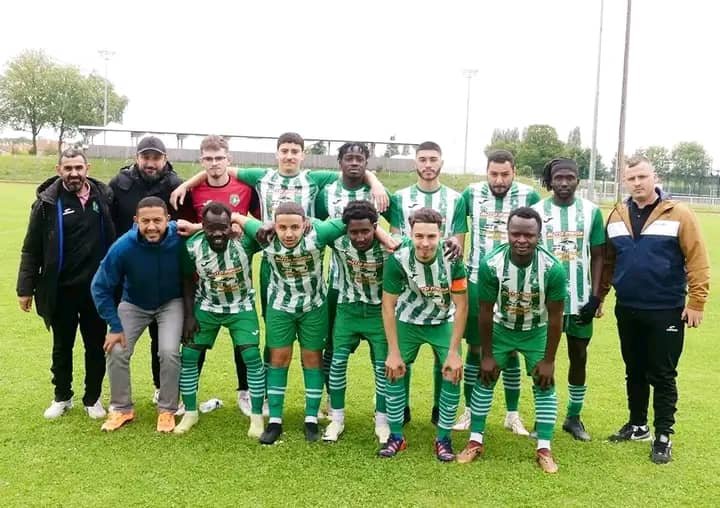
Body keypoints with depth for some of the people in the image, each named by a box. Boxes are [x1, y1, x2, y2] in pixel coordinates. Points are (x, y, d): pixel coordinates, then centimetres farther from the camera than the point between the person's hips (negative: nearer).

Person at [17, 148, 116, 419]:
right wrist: (26, 288, -3)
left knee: (96, 346, 12)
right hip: (62, 288, -1)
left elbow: (116, 237, 6)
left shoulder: (103, 196, -2)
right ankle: (62, 397, 32)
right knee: (62, 346, 15)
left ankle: (93, 398, 28)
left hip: (97, 287, 1)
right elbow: (31, 249, -3)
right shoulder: (48, 202, -7)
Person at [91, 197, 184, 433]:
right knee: (116, 351, -7)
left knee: (169, 352, -18)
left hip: (171, 303, -1)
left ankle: (167, 410, 5)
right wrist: (115, 326, -16)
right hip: (134, 304, 2)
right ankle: (122, 408, 16)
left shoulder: (180, 239, -32)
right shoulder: (123, 247, -29)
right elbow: (100, 287, -16)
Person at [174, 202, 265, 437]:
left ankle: (257, 416, 6)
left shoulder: (244, 240, -28)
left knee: (252, 356, -12)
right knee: (188, 355, -1)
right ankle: (190, 413, 19)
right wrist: (189, 315, -4)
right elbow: (189, 282, -2)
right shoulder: (192, 247, -19)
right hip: (206, 306, 2)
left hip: (241, 306, -2)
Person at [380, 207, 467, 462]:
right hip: (408, 321, 0)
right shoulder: (398, 259, -28)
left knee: (453, 374, -10)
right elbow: (388, 305, -18)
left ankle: (443, 438, 7)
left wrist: (454, 353, -19)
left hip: (443, 323, 0)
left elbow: (461, 306, -19)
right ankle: (396, 436, 11)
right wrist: (393, 352, -18)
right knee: (394, 372, -6)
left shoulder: (452, 260, -28)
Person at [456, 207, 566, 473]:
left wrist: (548, 360, -13)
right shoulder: (490, 265, -29)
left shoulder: (553, 269, -30)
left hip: (537, 332, 0)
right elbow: (485, 313, -16)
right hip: (501, 328, 1)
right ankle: (476, 442, 14)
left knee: (545, 386, -2)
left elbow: (555, 318, -18)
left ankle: (544, 449, 9)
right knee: (485, 380, 2)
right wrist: (487, 355, -10)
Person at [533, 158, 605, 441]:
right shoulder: (536, 211, -2)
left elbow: (597, 256, 3)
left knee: (579, 357, 10)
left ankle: (574, 417, 25)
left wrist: (596, 296, -4)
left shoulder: (591, 211, 0)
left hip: (580, 300, 1)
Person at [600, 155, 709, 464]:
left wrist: (696, 302, -13)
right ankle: (637, 425, 32)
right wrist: (598, 297, 9)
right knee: (634, 372, 16)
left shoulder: (678, 215, -9)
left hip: (666, 311, -4)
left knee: (662, 376, 4)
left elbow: (698, 260, -10)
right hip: (627, 310, 4)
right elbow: (607, 261, 11)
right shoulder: (617, 216, 4)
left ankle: (663, 436, 17)